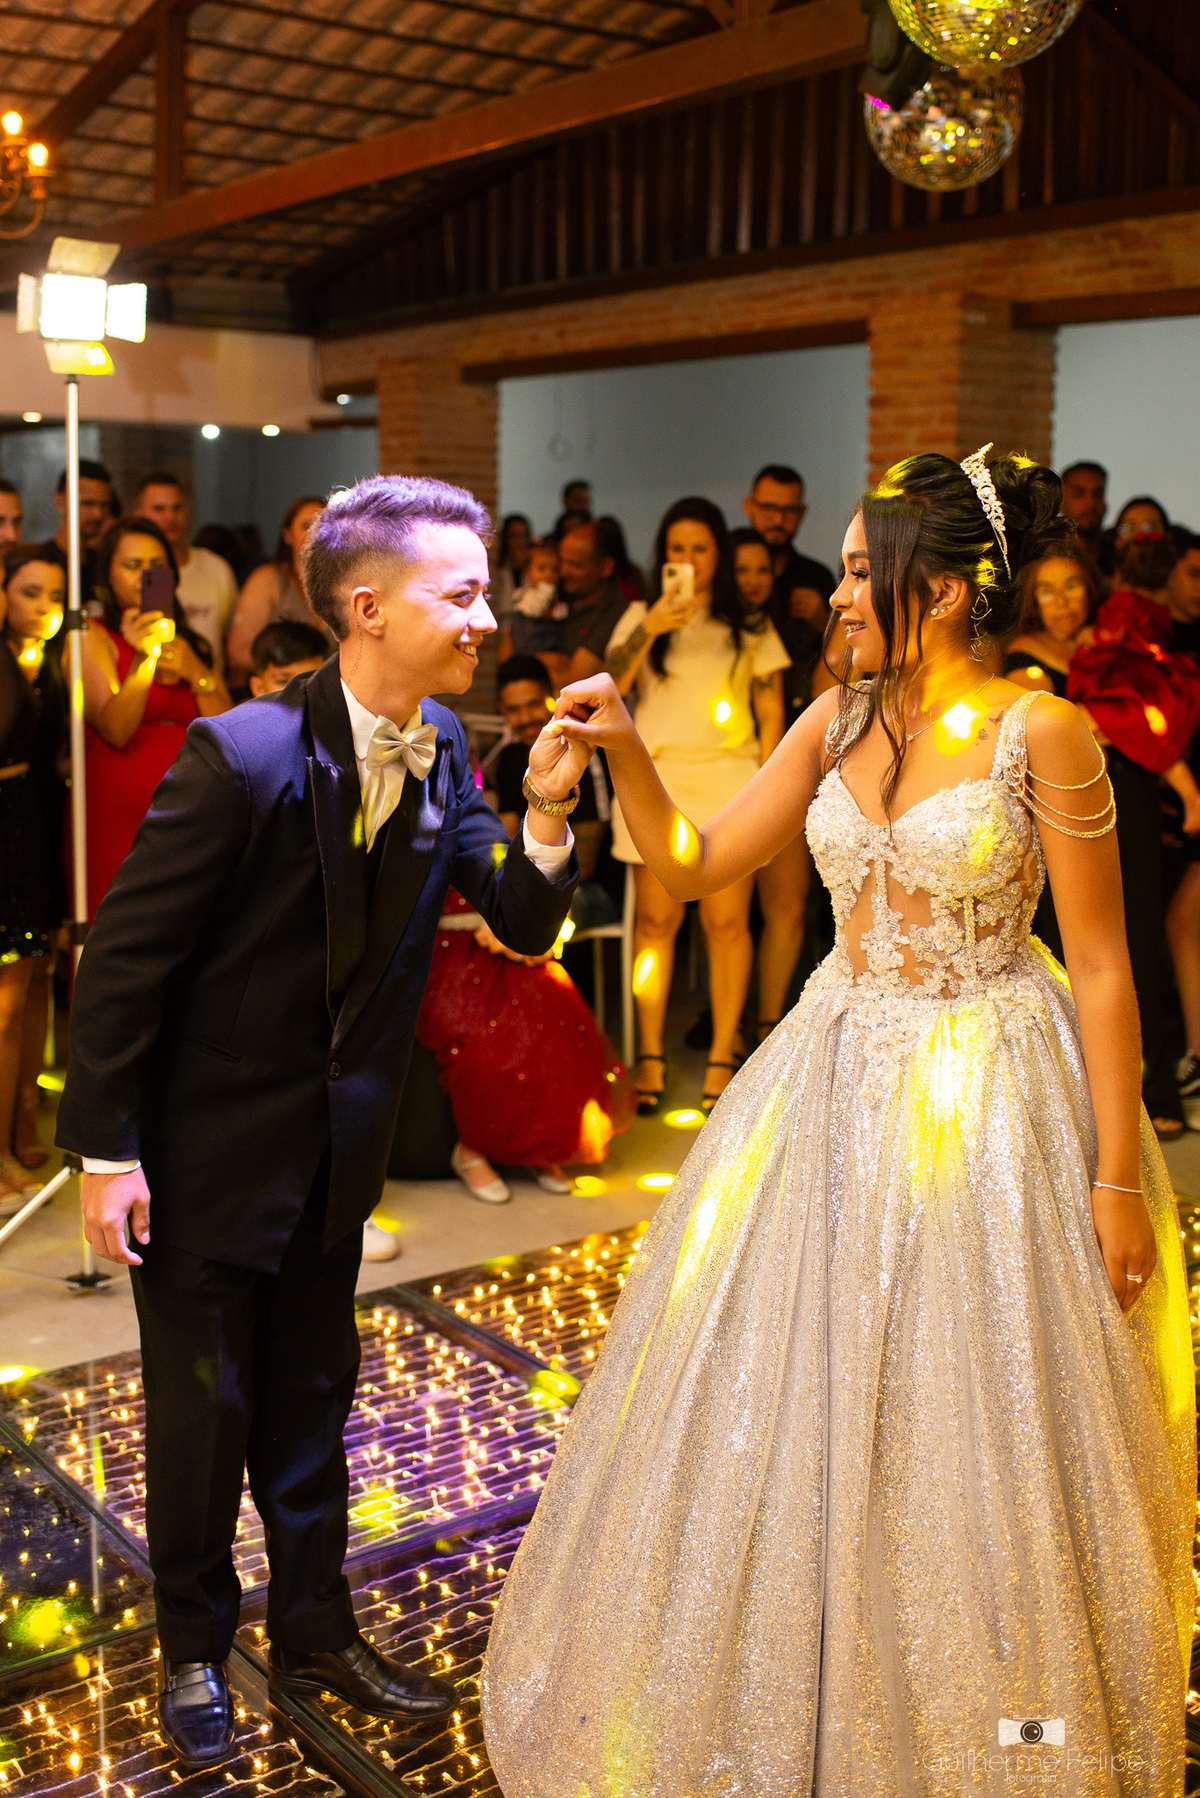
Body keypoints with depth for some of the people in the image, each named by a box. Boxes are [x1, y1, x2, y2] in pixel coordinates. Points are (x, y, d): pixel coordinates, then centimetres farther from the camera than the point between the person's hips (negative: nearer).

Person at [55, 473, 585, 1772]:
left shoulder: (437, 746, -6)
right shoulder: (244, 756, -25)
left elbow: (524, 924, -2)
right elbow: (123, 958, -19)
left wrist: (545, 812, -22)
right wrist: (107, 1153, -14)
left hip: (338, 1149, 6)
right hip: (207, 1144, -6)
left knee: (311, 1395, 21)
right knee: (203, 1407, 12)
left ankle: (314, 1632, 41)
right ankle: (193, 1648, 37)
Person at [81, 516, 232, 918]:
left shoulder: (192, 643, 18)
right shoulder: (91, 637, 2)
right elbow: (116, 730, -12)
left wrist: (195, 672, -7)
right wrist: (143, 659, -22)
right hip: (118, 820, -4)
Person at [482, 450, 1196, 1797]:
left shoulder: (1041, 732, -13)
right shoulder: (836, 722, 3)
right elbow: (695, 866, 5)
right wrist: (626, 751, -11)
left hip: (986, 1092, -5)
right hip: (839, 1077, 5)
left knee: (968, 1423, 7)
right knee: (794, 1399, 14)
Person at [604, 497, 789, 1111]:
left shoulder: (751, 627, 11)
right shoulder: (641, 618, 13)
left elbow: (772, 714, 9)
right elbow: (610, 686, -1)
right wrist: (649, 629, -14)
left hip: (729, 777, -1)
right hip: (655, 778, 1)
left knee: (726, 921, -3)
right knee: (657, 919, 0)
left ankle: (722, 1057, 5)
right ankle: (651, 1056, 7)